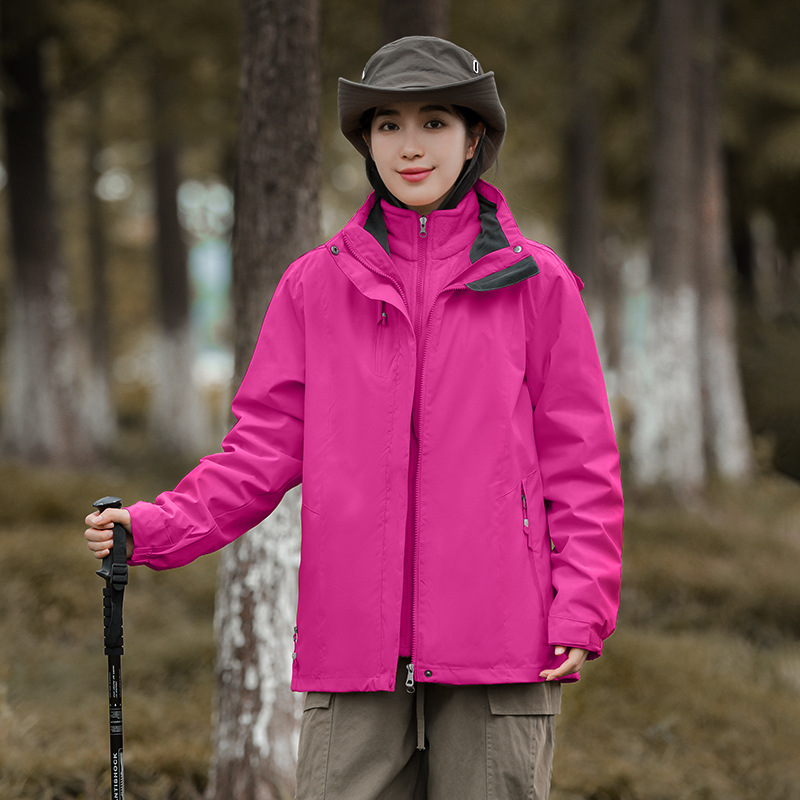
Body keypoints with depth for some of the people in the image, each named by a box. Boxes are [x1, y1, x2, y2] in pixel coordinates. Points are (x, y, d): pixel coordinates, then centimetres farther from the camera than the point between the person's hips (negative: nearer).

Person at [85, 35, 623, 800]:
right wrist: (154, 527, -7)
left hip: (499, 650, -1)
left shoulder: (536, 282, 6)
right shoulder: (315, 285, 10)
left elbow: (580, 457, 5)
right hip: (355, 651, 1)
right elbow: (264, 446, 7)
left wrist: (581, 606, -5)